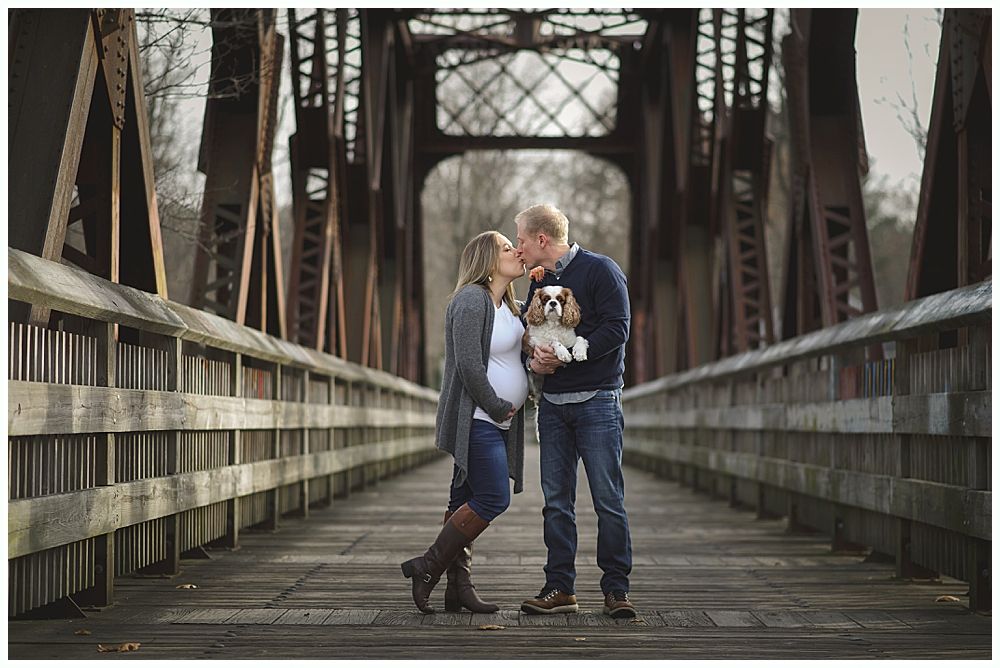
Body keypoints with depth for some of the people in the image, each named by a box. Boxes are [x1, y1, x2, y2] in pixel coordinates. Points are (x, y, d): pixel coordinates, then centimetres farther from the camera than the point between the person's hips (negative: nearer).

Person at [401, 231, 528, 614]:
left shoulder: (509, 306, 18)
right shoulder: (471, 300, -12)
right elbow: (469, 364, -19)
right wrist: (499, 407, -13)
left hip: (496, 421, 10)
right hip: (476, 419, -10)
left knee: (466, 501, 7)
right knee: (493, 499, -13)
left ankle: (459, 587, 8)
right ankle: (428, 568, -5)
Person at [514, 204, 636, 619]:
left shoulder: (600, 270, -6)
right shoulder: (539, 282, 16)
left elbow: (617, 328, -14)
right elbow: (528, 332, 20)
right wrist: (533, 357, -3)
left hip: (596, 401, -6)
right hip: (552, 404, 7)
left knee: (608, 499, -5)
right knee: (556, 501, 5)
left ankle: (616, 589, 1)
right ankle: (560, 588, 9)